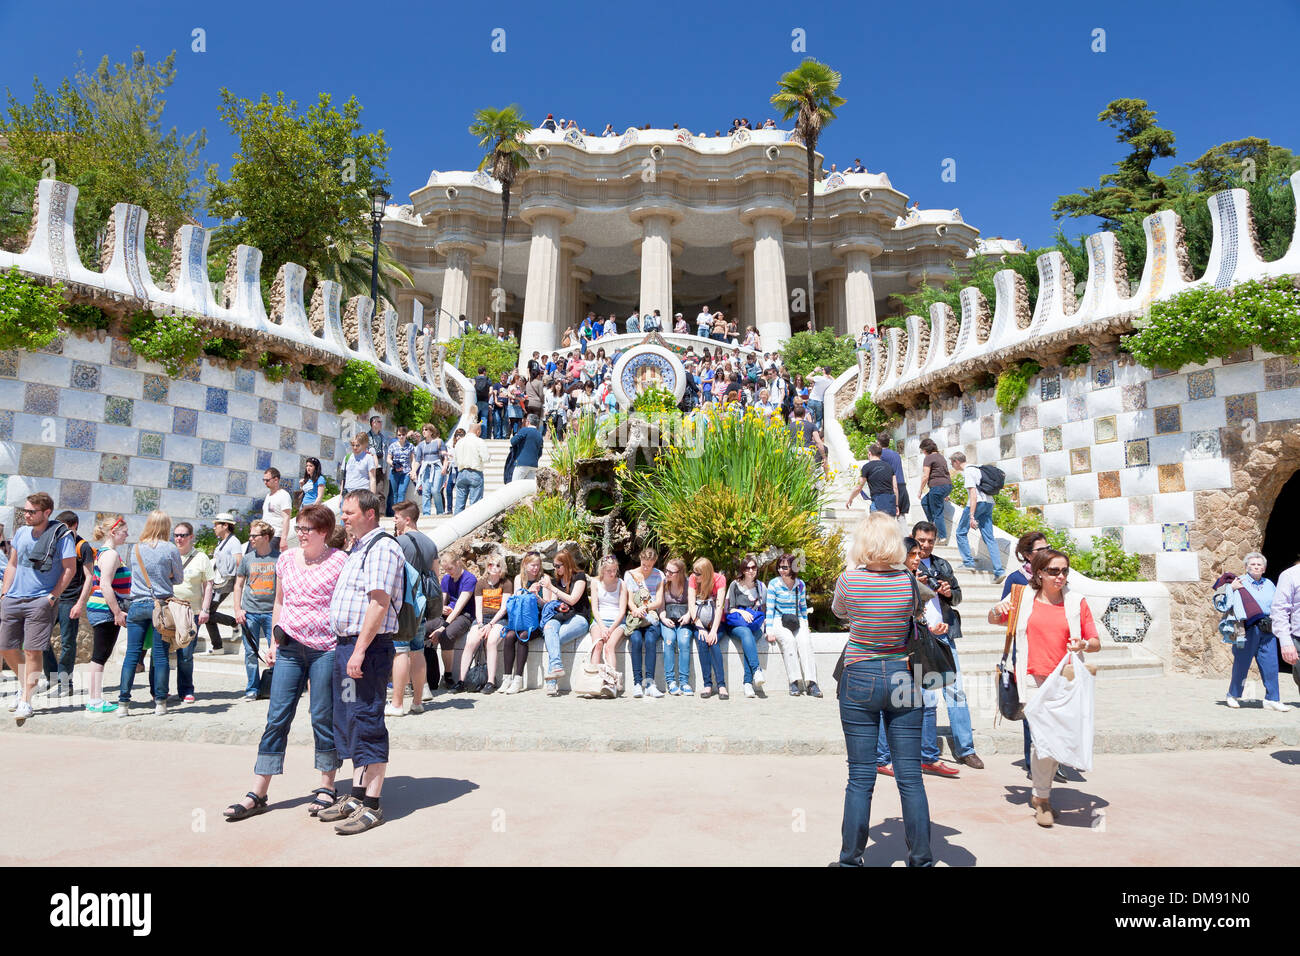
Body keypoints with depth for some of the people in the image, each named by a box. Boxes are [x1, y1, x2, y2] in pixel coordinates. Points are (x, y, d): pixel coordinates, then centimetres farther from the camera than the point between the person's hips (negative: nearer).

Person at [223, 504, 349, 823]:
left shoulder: (340, 561, -4)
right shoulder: (286, 559, 11)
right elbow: (279, 603, 19)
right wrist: (274, 642, 15)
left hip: (326, 649, -4)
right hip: (289, 647, 5)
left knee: (323, 717, 3)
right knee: (276, 718, 5)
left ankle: (327, 788, 17)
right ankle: (257, 794, 12)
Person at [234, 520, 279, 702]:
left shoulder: (278, 558, 0)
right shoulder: (247, 559, 7)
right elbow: (238, 585, 12)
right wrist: (237, 610, 4)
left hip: (271, 612, -2)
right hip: (249, 612, 2)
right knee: (251, 652, 5)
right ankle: (252, 690, 15)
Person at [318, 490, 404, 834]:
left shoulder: (382, 547, -12)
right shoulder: (359, 548, 20)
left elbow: (379, 602, -21)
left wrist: (360, 650, -25)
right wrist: (346, 648, 20)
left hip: (368, 646, -10)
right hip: (347, 643, 11)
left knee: (367, 721, -7)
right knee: (351, 721, 14)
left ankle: (371, 805, 0)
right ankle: (356, 796, 23)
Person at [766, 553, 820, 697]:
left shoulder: (800, 584, 8)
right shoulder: (773, 584, -2)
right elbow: (769, 609, -3)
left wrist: (805, 625, 13)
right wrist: (769, 631, -11)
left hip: (797, 621, 3)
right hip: (779, 621, -2)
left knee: (805, 640, -29)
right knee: (788, 639, -34)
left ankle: (811, 682, -33)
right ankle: (794, 682, -33)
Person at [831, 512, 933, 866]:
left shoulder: (849, 580, -10)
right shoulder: (910, 581, -7)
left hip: (860, 679, -1)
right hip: (903, 679, 2)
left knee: (860, 778, 4)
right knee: (910, 777, 8)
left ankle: (851, 858, 13)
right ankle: (921, 858, 17)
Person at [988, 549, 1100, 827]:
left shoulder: (1076, 602, 5)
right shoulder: (1023, 598, 4)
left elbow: (1096, 643, 8)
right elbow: (993, 620, 20)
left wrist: (1084, 645, -14)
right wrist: (997, 610, -2)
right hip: (1033, 679, -2)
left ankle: (1040, 795, 29)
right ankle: (1042, 798, 9)